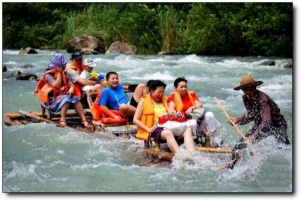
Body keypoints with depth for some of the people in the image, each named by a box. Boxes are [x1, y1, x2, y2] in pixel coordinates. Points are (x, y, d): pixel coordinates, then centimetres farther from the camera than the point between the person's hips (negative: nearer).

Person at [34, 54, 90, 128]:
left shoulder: (62, 74, 15)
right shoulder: (48, 75, -9)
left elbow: (70, 84, 8)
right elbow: (57, 85, -22)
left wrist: (71, 88, -16)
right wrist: (59, 73, -16)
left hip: (62, 95, 7)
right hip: (52, 99, -7)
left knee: (75, 98, -21)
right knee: (66, 98, -35)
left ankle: (83, 119, -30)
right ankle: (62, 120, -37)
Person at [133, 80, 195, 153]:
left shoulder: (164, 100, 23)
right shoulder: (144, 101, 7)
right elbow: (135, 119, 2)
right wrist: (148, 129, -12)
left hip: (167, 127, 6)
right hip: (155, 129, -6)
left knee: (187, 129, -20)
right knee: (168, 133, -38)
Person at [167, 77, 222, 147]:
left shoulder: (191, 94, 17)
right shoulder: (173, 96, 5)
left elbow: (200, 105, 4)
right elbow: (171, 107, -14)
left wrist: (192, 108, -18)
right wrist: (171, 111, -40)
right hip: (183, 122, -4)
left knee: (209, 115, -20)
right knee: (193, 123, -37)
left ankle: (215, 140, -20)